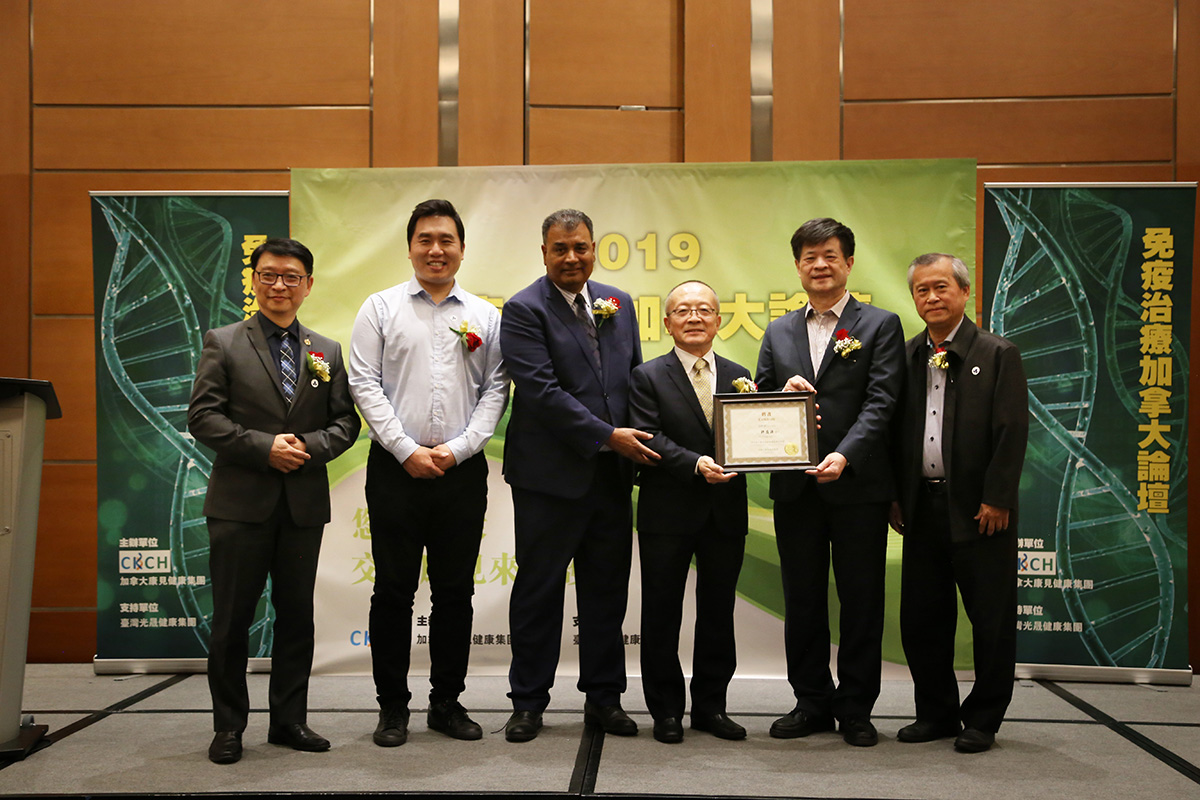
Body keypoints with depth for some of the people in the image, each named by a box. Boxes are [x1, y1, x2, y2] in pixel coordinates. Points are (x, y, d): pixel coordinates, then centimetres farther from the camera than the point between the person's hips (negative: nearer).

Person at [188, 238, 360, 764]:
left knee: (296, 616, 10)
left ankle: (289, 720, 22)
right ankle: (228, 726, 17)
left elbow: (344, 422, 8)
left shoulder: (328, 352, 11)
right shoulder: (223, 343, 3)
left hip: (304, 503, 3)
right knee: (232, 618, 4)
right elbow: (203, 417, -5)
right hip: (240, 502, -2)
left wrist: (307, 446, -12)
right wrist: (265, 447, -15)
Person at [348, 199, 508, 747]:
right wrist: (407, 450, -10)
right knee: (393, 590, 4)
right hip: (396, 469, -1)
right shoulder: (380, 308, 5)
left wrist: (457, 448, -8)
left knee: (455, 592, 8)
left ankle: (447, 702, 21)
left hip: (462, 470, 2)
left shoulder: (485, 316, 9)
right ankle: (392, 706, 16)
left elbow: (495, 391, 4)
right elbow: (364, 384, -2)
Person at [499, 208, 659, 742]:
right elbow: (541, 390, -16)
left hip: (612, 474, 5)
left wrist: (638, 441, 4)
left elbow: (636, 377, 17)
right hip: (550, 474, -5)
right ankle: (528, 702, 19)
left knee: (608, 589, 12)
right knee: (539, 589, 5)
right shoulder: (523, 310, -7)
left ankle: (603, 697, 25)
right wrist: (607, 435, -16)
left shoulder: (618, 303, 11)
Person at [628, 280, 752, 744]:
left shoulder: (739, 377, 10)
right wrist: (696, 464, -26)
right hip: (669, 512, -3)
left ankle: (710, 706, 25)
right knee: (662, 614, 5)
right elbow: (650, 438, -13)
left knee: (718, 611, 11)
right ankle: (666, 710, 19)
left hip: (726, 513, 3)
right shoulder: (648, 377, -1)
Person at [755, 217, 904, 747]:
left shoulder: (880, 325, 1)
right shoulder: (778, 332, 13)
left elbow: (881, 401, -9)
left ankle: (856, 708, 18)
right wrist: (784, 391, -10)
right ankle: (812, 702, 24)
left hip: (858, 485, -3)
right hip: (796, 486, 4)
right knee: (802, 599, 10)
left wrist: (845, 456, -23)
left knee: (861, 599, 5)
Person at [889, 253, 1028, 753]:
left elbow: (1012, 433, -7)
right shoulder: (906, 357, 9)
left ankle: (983, 721, 19)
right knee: (921, 617, 10)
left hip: (979, 510, -4)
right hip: (923, 507, 4)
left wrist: (997, 500, -13)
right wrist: (895, 497, 5)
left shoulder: (998, 355, -3)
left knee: (991, 619, 4)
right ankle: (937, 713, 25)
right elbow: (896, 430, 10)